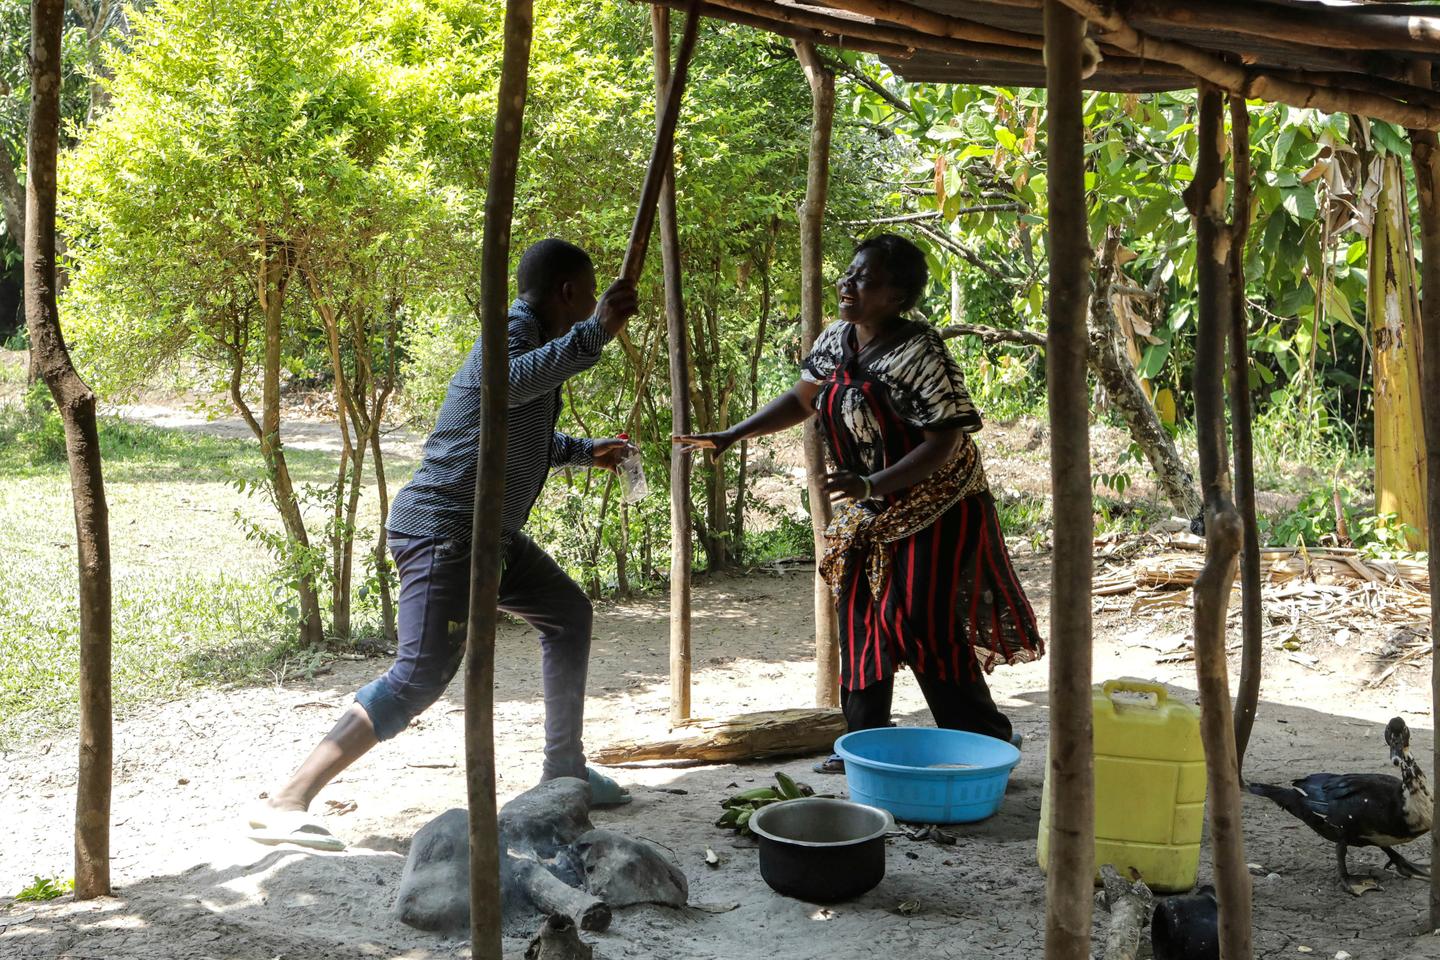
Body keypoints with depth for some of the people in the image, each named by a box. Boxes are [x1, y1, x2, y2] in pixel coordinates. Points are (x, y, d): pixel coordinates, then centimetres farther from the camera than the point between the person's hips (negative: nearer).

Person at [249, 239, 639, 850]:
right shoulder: (512, 334, -13)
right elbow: (510, 383, -40)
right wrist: (594, 333, -46)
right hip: (443, 531, -11)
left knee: (569, 614, 21)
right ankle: (285, 804, -21)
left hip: (492, 534, 11)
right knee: (421, 677, -20)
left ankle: (564, 770, 30)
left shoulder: (535, 342, 19)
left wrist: (586, 451, 40)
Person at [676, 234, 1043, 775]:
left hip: (934, 508, -8)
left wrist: (872, 485, -35)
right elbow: (802, 400, 15)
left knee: (920, 620, -11)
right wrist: (730, 437, 8)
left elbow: (944, 444, -25)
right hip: (870, 513, 8)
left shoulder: (920, 355, -23)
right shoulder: (837, 340, 1)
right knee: (860, 617, 8)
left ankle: (987, 742, 4)